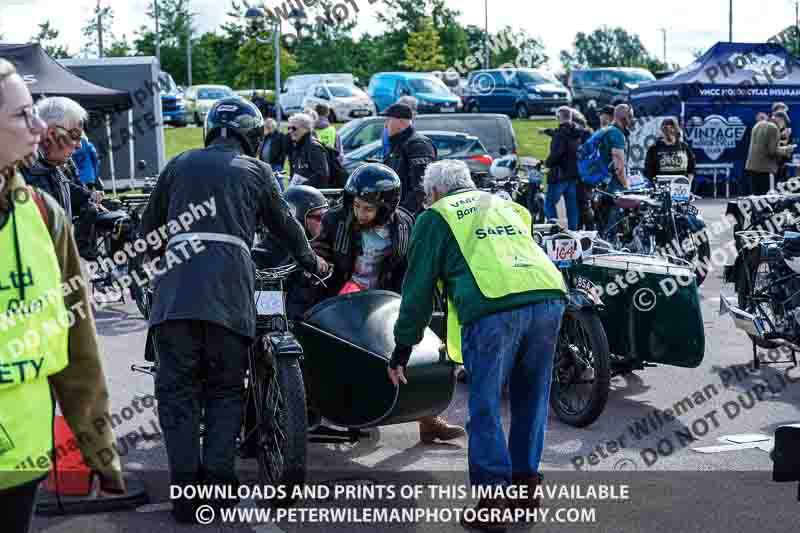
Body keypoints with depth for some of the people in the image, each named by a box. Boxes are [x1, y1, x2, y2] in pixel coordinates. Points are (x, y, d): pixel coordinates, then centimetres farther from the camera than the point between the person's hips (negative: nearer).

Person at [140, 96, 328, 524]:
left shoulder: (180, 164, 21)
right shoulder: (255, 170, 17)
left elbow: (149, 224, 26)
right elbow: (284, 224, 26)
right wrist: (312, 262, 43)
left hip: (176, 282, 1)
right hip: (230, 284, -1)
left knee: (177, 388, 3)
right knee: (225, 390, 8)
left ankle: (185, 489, -2)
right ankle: (218, 482, 1)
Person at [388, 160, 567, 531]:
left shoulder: (436, 216, 18)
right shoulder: (506, 205, 34)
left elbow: (419, 286, 15)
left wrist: (402, 348, 19)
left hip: (492, 306, -5)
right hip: (548, 297, 5)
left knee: (485, 405, 4)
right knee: (531, 399, 18)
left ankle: (493, 495, 2)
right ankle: (527, 481, 26)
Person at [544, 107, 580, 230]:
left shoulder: (561, 134, -17)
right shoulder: (579, 133, 7)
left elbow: (556, 153, -23)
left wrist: (548, 163, -5)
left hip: (560, 174, -8)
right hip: (574, 174, 8)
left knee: (549, 204, 0)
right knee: (572, 206, 12)